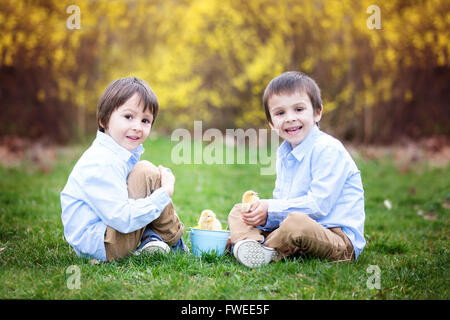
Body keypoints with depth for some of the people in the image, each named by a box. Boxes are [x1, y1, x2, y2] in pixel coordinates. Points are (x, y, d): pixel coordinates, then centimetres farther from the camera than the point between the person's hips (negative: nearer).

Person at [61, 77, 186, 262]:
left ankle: (151, 238, 3)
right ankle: (176, 244, -4)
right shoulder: (101, 165, -25)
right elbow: (123, 219, -29)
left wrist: (164, 176, -3)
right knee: (146, 173, -17)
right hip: (99, 246, -11)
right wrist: (164, 195, -21)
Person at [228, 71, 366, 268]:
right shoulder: (283, 153, 12)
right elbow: (281, 200, 14)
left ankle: (268, 251, -13)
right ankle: (248, 242, -24)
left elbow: (318, 205, -22)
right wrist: (262, 216, -8)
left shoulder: (328, 150, -15)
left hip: (341, 239, -9)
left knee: (297, 222, -41)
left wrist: (271, 209, -16)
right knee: (237, 212, 8)